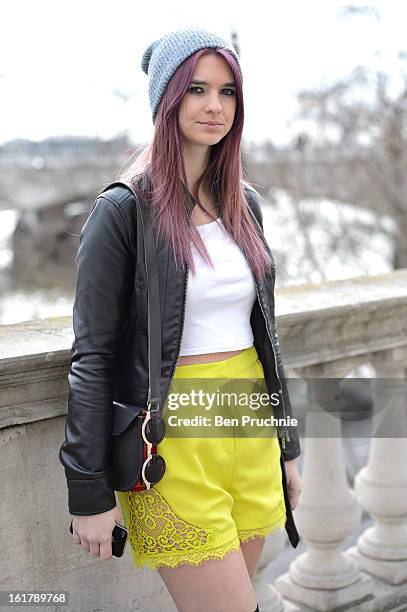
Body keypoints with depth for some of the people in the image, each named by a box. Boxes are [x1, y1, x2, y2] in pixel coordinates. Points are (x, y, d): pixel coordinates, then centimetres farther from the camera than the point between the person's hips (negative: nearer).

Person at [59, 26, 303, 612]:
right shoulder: (124, 208, -10)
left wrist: (287, 446, 15)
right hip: (174, 445, -6)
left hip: (250, 431, 6)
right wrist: (89, 491, -11)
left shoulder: (244, 201, 8)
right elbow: (92, 357, -10)